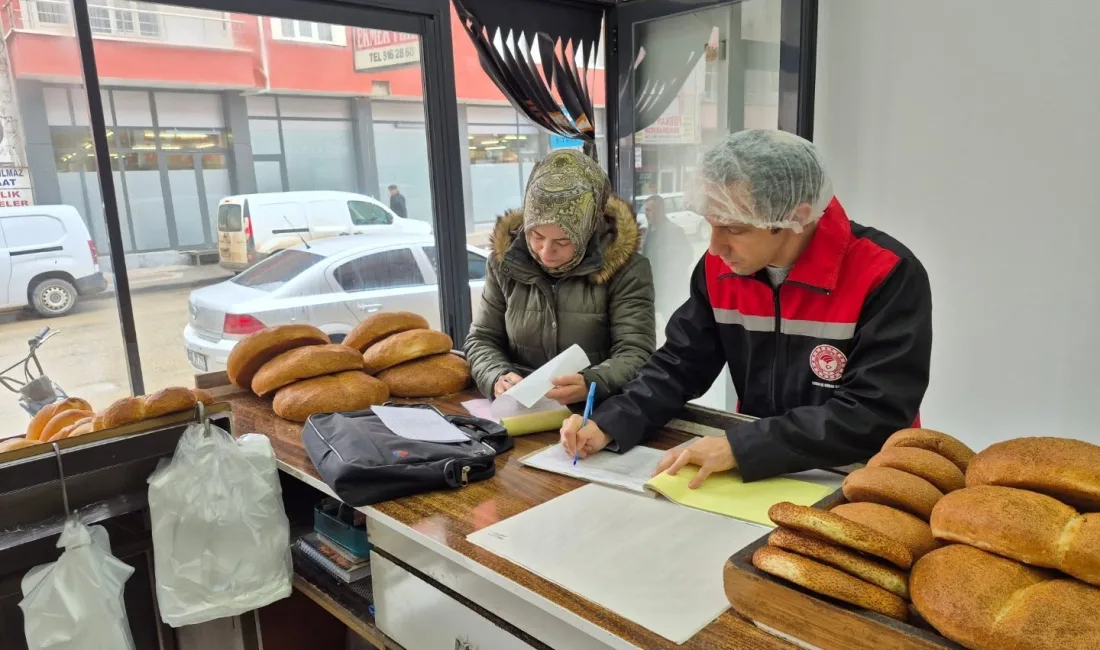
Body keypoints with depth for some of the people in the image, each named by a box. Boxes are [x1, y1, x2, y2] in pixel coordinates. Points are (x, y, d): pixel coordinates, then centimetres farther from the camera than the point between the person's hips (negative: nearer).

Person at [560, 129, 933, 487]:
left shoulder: (887, 277, -20)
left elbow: (875, 416, -24)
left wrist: (738, 447, -29)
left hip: (856, 480, -3)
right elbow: (679, 366, 2)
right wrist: (609, 425, -13)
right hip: (757, 474, 4)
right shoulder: (720, 267, -4)